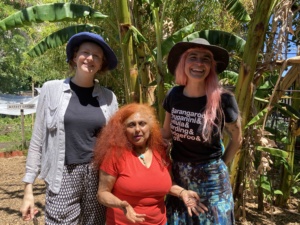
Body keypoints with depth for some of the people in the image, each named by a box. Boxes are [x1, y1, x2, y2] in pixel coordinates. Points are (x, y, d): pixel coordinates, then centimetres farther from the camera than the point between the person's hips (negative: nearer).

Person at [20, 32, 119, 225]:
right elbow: (37, 141, 2)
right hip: (63, 177, -1)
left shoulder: (108, 97, 2)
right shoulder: (52, 89, -1)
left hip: (98, 177, 2)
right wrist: (28, 188, 1)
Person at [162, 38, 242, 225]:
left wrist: (220, 165, 5)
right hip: (178, 174, 4)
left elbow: (237, 139, -1)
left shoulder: (222, 99, -18)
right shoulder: (174, 95, -8)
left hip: (210, 178, -3)